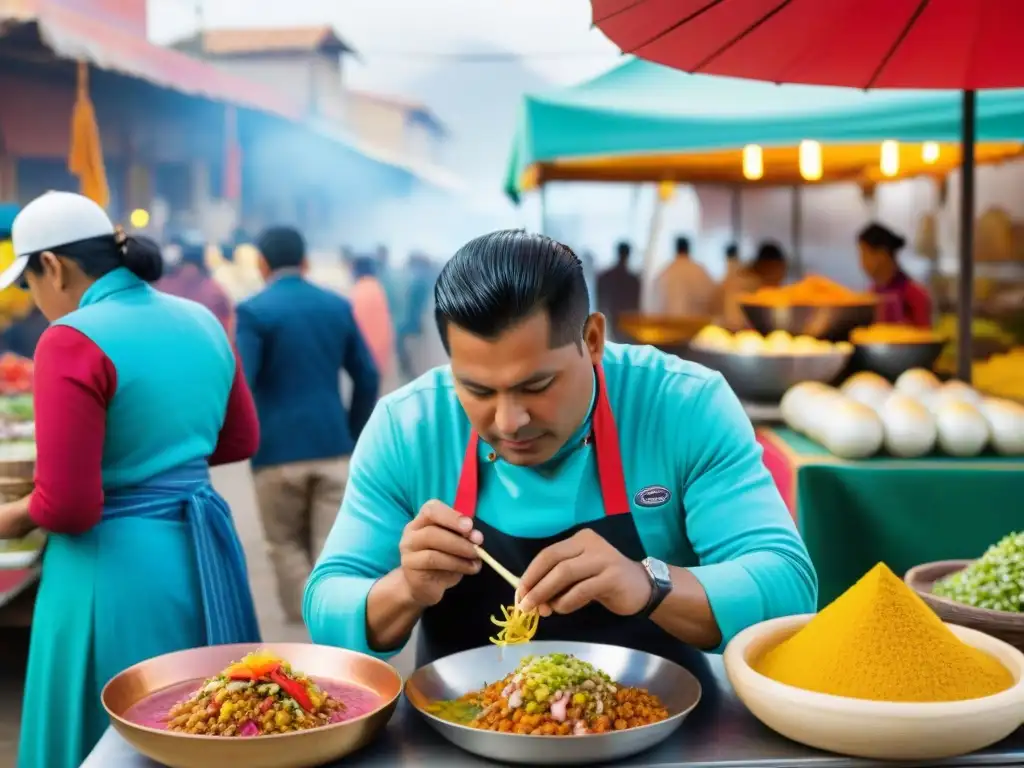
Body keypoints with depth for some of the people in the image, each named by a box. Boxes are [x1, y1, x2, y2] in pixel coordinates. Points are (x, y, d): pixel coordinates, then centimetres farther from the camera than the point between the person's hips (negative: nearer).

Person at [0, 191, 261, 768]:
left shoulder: (73, 340, -16)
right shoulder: (202, 322, 6)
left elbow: (68, 507, -19)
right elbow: (242, 440, 19)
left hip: (119, 568, -7)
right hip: (206, 553, 7)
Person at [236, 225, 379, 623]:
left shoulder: (254, 311, -6)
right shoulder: (338, 305, 7)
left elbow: (241, 384, -13)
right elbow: (368, 376, 7)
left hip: (279, 447, -3)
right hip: (333, 444, 3)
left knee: (286, 545, 13)